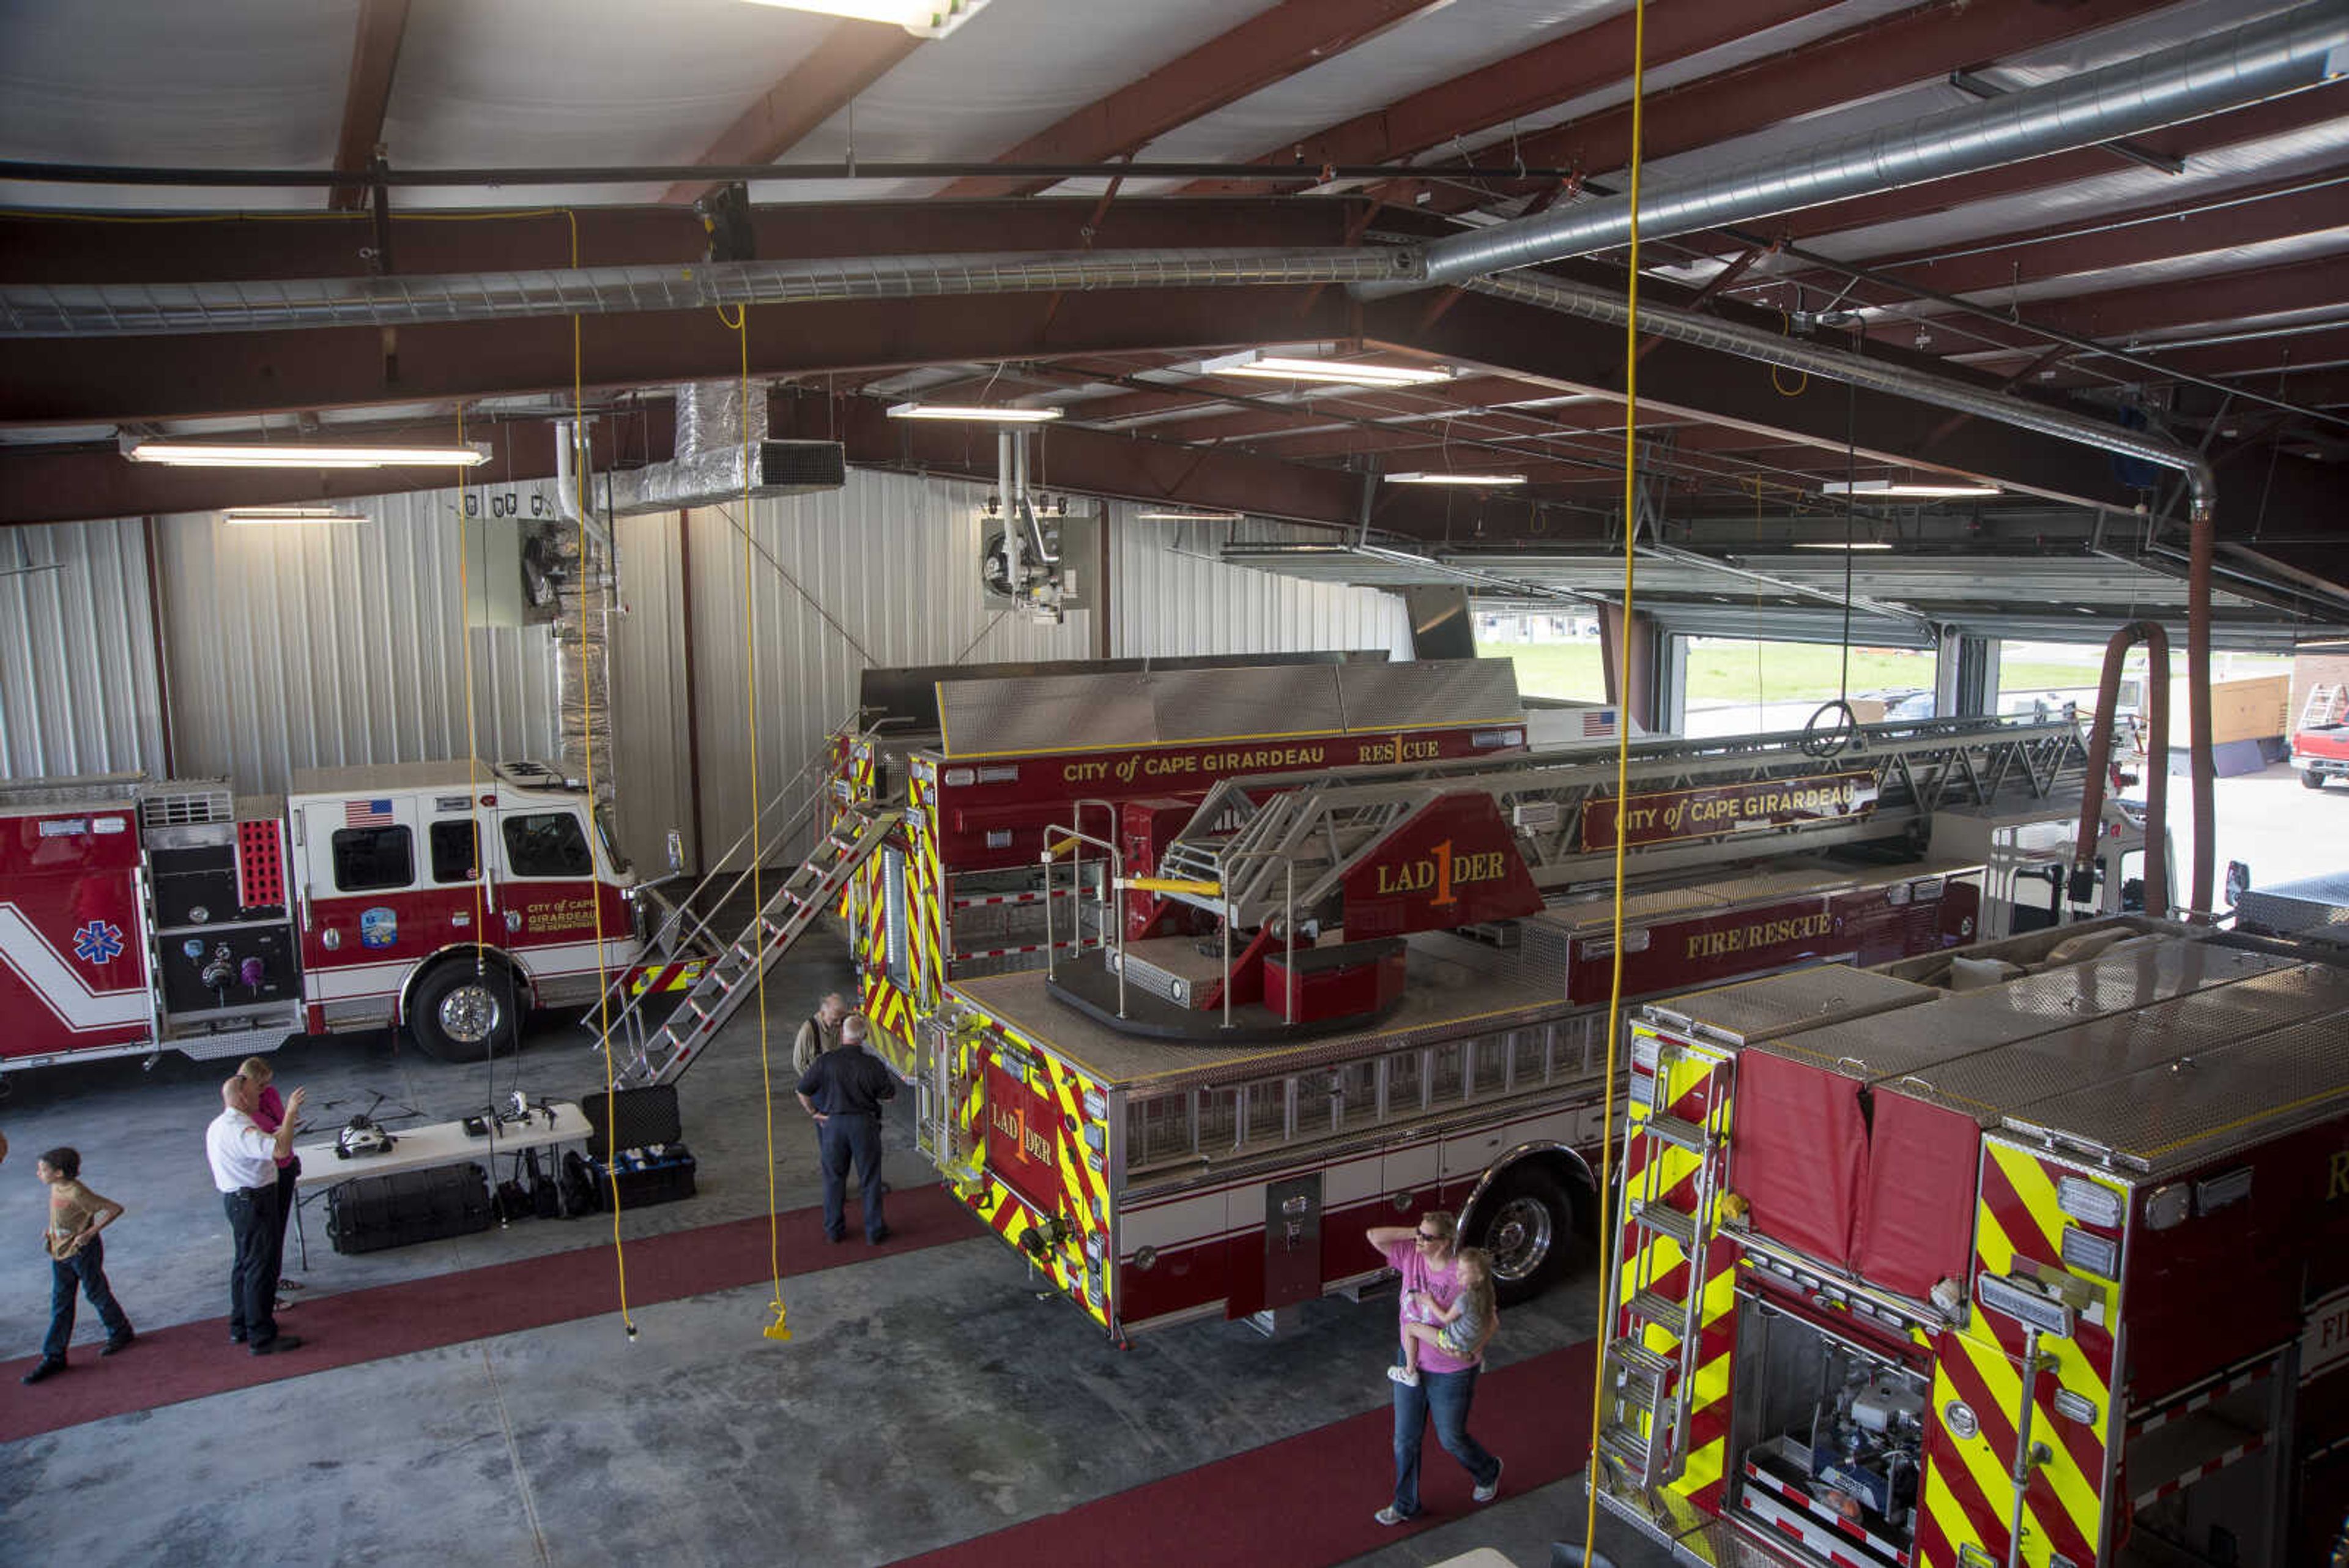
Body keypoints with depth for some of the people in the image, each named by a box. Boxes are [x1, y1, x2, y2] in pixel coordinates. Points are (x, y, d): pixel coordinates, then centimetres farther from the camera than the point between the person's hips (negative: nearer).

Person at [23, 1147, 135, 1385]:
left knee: (97, 1294, 9)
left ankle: (120, 1332, 30)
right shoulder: (55, 1188, -1)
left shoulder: (76, 1193, -25)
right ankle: (54, 1357, 15)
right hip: (60, 1253, 7)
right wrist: (50, 1231, 6)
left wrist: (90, 1232, -24)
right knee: (60, 1304, 10)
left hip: (82, 1252, -7)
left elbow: (115, 1209, -25)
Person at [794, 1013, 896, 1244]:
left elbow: (802, 1091, -5)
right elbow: (890, 1095, -3)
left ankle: (833, 1229, 26)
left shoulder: (826, 1061, -10)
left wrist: (814, 1113, 8)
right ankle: (874, 1231, 18)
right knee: (870, 1179, 11)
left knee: (834, 1177, 17)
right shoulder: (872, 1064, -13)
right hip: (864, 1123, -1)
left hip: (833, 1123, 1)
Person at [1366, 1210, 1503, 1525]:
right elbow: (1374, 1235, -12)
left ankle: (1488, 1472, 47)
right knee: (1405, 1439, 13)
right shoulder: (1410, 1257, -10)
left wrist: (1474, 1350, -27)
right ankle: (1406, 1505, 32)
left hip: (1451, 1373, -5)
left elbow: (1490, 1320, -15)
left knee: (1451, 1439, 16)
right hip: (1411, 1361, 5)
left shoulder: (1463, 1275, -24)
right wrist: (1413, 1233, -16)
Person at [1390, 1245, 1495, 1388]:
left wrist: (1430, 1303, -6)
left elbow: (1446, 1319, -16)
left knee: (1410, 1328, -2)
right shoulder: (1483, 1294, -5)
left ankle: (1410, 1372, 6)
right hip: (1470, 1345, 9)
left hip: (1454, 1343, -9)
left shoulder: (1465, 1298, -29)